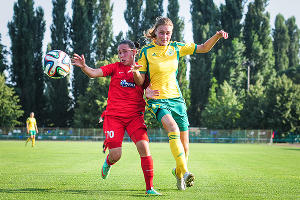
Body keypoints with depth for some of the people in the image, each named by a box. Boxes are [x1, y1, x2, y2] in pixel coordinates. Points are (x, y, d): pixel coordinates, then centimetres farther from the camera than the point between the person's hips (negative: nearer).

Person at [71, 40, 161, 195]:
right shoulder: (115, 67, 4)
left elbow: (147, 88, 5)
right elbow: (94, 73, -8)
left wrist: (148, 93, -20)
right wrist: (83, 66, -30)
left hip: (135, 117, 1)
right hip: (114, 116, -1)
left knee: (144, 146, -19)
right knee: (115, 155, -7)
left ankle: (149, 187, -7)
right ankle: (108, 163, 34)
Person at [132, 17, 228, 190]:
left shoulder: (176, 48, 7)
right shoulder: (146, 51, -1)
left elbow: (204, 48, 14)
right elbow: (140, 81, -1)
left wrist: (217, 36, -3)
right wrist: (135, 71, -22)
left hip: (176, 99, 4)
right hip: (157, 100, -4)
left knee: (184, 146, 4)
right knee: (173, 128, -33)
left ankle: (178, 172, 32)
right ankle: (184, 172, -36)